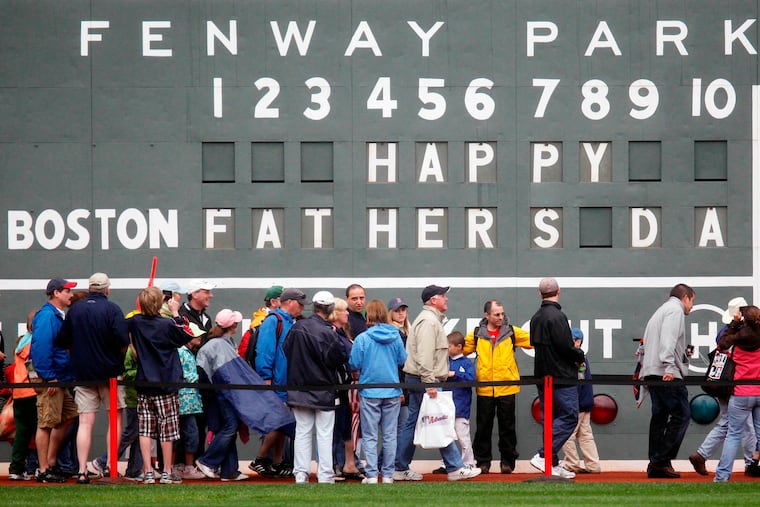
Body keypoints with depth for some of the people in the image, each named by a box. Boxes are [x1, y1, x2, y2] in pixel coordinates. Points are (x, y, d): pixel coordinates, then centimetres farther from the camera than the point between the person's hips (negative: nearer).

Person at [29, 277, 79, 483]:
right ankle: (44, 471, -1)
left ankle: (51, 463, 24)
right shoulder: (47, 315, -14)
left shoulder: (58, 316, 17)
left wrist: (65, 377, 15)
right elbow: (41, 347, -21)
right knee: (47, 423, -5)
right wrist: (49, 377, -23)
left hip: (59, 378, 10)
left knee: (67, 417, 15)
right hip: (48, 377, -10)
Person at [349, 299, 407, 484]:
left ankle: (371, 475, -1)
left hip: (369, 392, -2)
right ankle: (388, 474, 9)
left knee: (370, 436, 3)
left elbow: (354, 364, -7)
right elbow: (402, 360, 6)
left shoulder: (362, 338, -10)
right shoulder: (395, 337, -3)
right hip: (392, 392, 2)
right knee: (390, 435, 8)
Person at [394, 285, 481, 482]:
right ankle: (455, 468, -5)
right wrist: (430, 383, -24)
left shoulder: (431, 319, 21)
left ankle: (401, 469, 12)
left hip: (416, 379, 11)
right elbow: (425, 355, -22)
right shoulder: (429, 321, -13)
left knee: (411, 424, 10)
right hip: (424, 379, -11)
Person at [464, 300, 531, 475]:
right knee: (483, 427, 5)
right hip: (484, 389, 0)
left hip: (507, 388, 0)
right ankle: (483, 462, 14)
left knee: (507, 427, 4)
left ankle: (507, 462, 13)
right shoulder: (477, 335, 4)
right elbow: (461, 348, 14)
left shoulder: (512, 332, 3)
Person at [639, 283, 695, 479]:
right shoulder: (675, 309, -2)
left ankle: (655, 466, 7)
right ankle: (661, 460, -13)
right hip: (666, 374, -10)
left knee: (659, 416, 9)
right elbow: (668, 339, -17)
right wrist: (669, 366, -26)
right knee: (681, 415, -9)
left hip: (651, 373, 10)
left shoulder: (662, 311, 28)